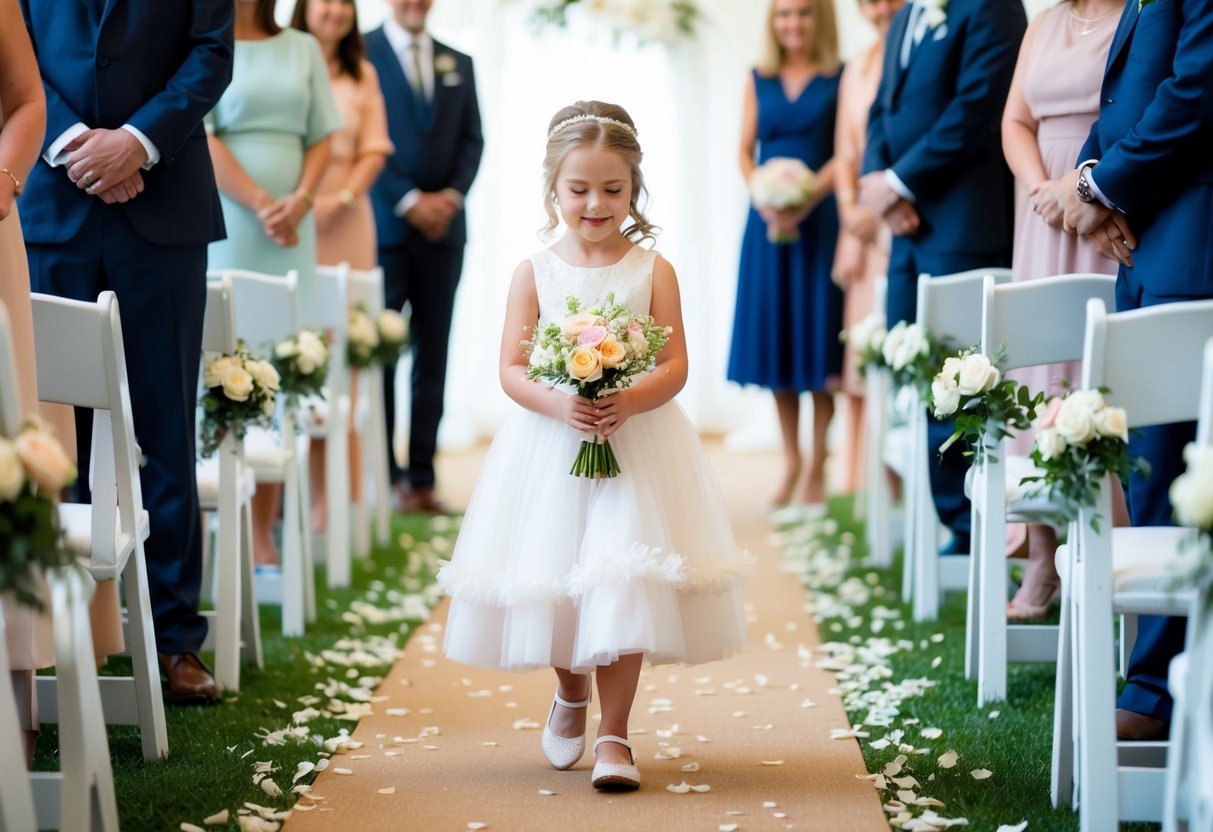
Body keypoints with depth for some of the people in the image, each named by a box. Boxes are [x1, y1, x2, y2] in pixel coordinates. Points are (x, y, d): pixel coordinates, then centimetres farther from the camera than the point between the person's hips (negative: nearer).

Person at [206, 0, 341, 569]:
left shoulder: (302, 49, 15)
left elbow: (322, 136, 11)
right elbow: (200, 139, -6)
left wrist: (300, 199, -7)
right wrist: (261, 205, -14)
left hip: (291, 225, 4)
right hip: (223, 224, -3)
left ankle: (263, 533, 1)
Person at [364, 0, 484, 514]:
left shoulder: (458, 63, 15)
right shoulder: (362, 54, -1)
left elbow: (472, 139, 11)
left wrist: (452, 195, -6)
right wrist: (410, 202, -13)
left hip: (443, 226, 5)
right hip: (383, 226, -4)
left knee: (432, 359, 4)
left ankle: (423, 478, 7)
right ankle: (383, 476, 3)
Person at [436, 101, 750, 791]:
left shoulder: (652, 270, 0)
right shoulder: (535, 273, 2)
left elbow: (675, 365, -5)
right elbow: (512, 368, -3)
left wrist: (629, 402, -24)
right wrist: (559, 404, -23)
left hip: (637, 445, -1)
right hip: (550, 447, 2)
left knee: (624, 583, -10)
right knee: (553, 577, 8)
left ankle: (614, 733, 0)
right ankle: (571, 691, 40)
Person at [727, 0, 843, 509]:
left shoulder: (839, 79, 1)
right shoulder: (759, 80, 12)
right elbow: (745, 150, 9)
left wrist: (809, 197, -19)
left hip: (818, 220, -3)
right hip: (767, 221, 3)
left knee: (817, 338, -2)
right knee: (774, 338, 4)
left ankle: (817, 468, 5)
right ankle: (790, 463, 14)